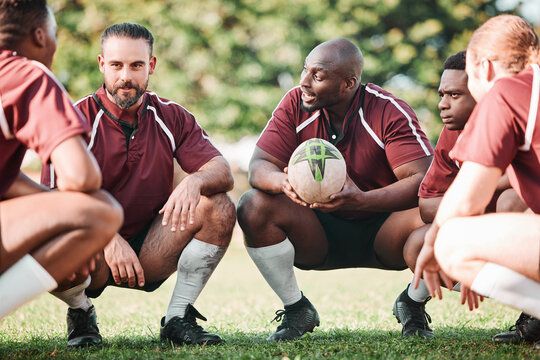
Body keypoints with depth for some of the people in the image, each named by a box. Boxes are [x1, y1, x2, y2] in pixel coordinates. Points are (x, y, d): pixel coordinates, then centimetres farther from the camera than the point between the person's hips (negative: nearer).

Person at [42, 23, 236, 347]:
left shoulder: (171, 117, 3)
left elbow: (222, 172, -7)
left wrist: (195, 181, -33)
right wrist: (109, 239, -33)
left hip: (149, 252, 3)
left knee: (220, 209, -17)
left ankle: (178, 319, -6)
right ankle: (81, 313, 1)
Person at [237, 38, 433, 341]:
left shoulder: (390, 112, -17)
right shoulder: (296, 104, -7)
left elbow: (424, 180, -27)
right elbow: (259, 165, -11)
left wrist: (362, 200, -44)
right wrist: (282, 181, -37)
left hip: (381, 232, -2)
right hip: (320, 232, 2)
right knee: (254, 205, -23)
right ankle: (296, 308, -4)